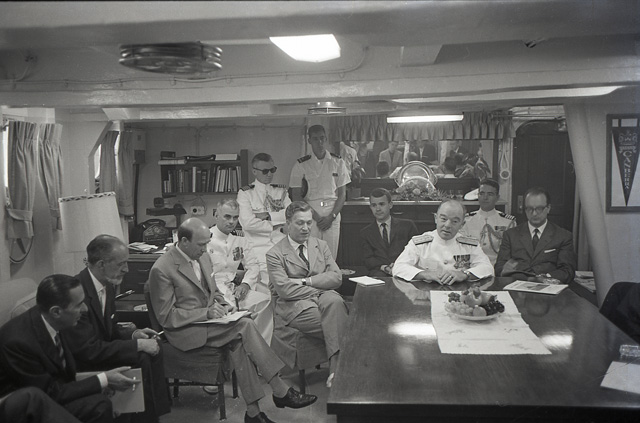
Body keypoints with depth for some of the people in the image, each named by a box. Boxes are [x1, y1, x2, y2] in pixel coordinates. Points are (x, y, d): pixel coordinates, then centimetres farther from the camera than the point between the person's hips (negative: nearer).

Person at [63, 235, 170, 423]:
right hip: (80, 364, -9)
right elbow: (89, 350, -29)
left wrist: (133, 334, -6)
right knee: (142, 361, -21)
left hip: (96, 353, 9)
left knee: (153, 353, -6)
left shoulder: (107, 284, 1)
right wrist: (137, 344, -24)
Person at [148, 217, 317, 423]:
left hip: (208, 320, 7)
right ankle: (281, 392, -19)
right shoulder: (161, 269, -16)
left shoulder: (203, 257, 8)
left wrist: (223, 305, -2)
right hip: (185, 331, -7)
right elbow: (166, 317, -14)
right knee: (245, 325, -24)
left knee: (238, 343, -24)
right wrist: (206, 313, -21)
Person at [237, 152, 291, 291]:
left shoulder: (281, 190, 19)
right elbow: (247, 223, -7)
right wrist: (277, 226, -3)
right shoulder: (245, 193, 7)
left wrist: (267, 216, -7)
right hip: (259, 246, -3)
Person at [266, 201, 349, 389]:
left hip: (324, 296, 4)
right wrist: (319, 291, -12)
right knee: (336, 324, -31)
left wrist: (305, 281, -10)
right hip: (295, 306, -4)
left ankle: (336, 368, -36)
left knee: (335, 301, -35)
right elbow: (284, 289, -12)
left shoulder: (321, 245, 16)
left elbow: (336, 277, 4)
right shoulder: (275, 254, 1)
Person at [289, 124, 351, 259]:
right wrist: (316, 216, -8)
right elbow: (296, 196, 1)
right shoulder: (301, 165, 4)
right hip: (309, 215, -1)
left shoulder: (338, 162, 9)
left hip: (333, 214, 1)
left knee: (331, 256, -2)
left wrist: (331, 216, -5)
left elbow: (342, 194, 8)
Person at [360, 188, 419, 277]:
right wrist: (383, 267, -13)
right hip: (379, 271, 1)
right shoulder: (366, 232, 19)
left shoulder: (407, 226, 14)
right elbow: (367, 259, 8)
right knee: (378, 275, -35)